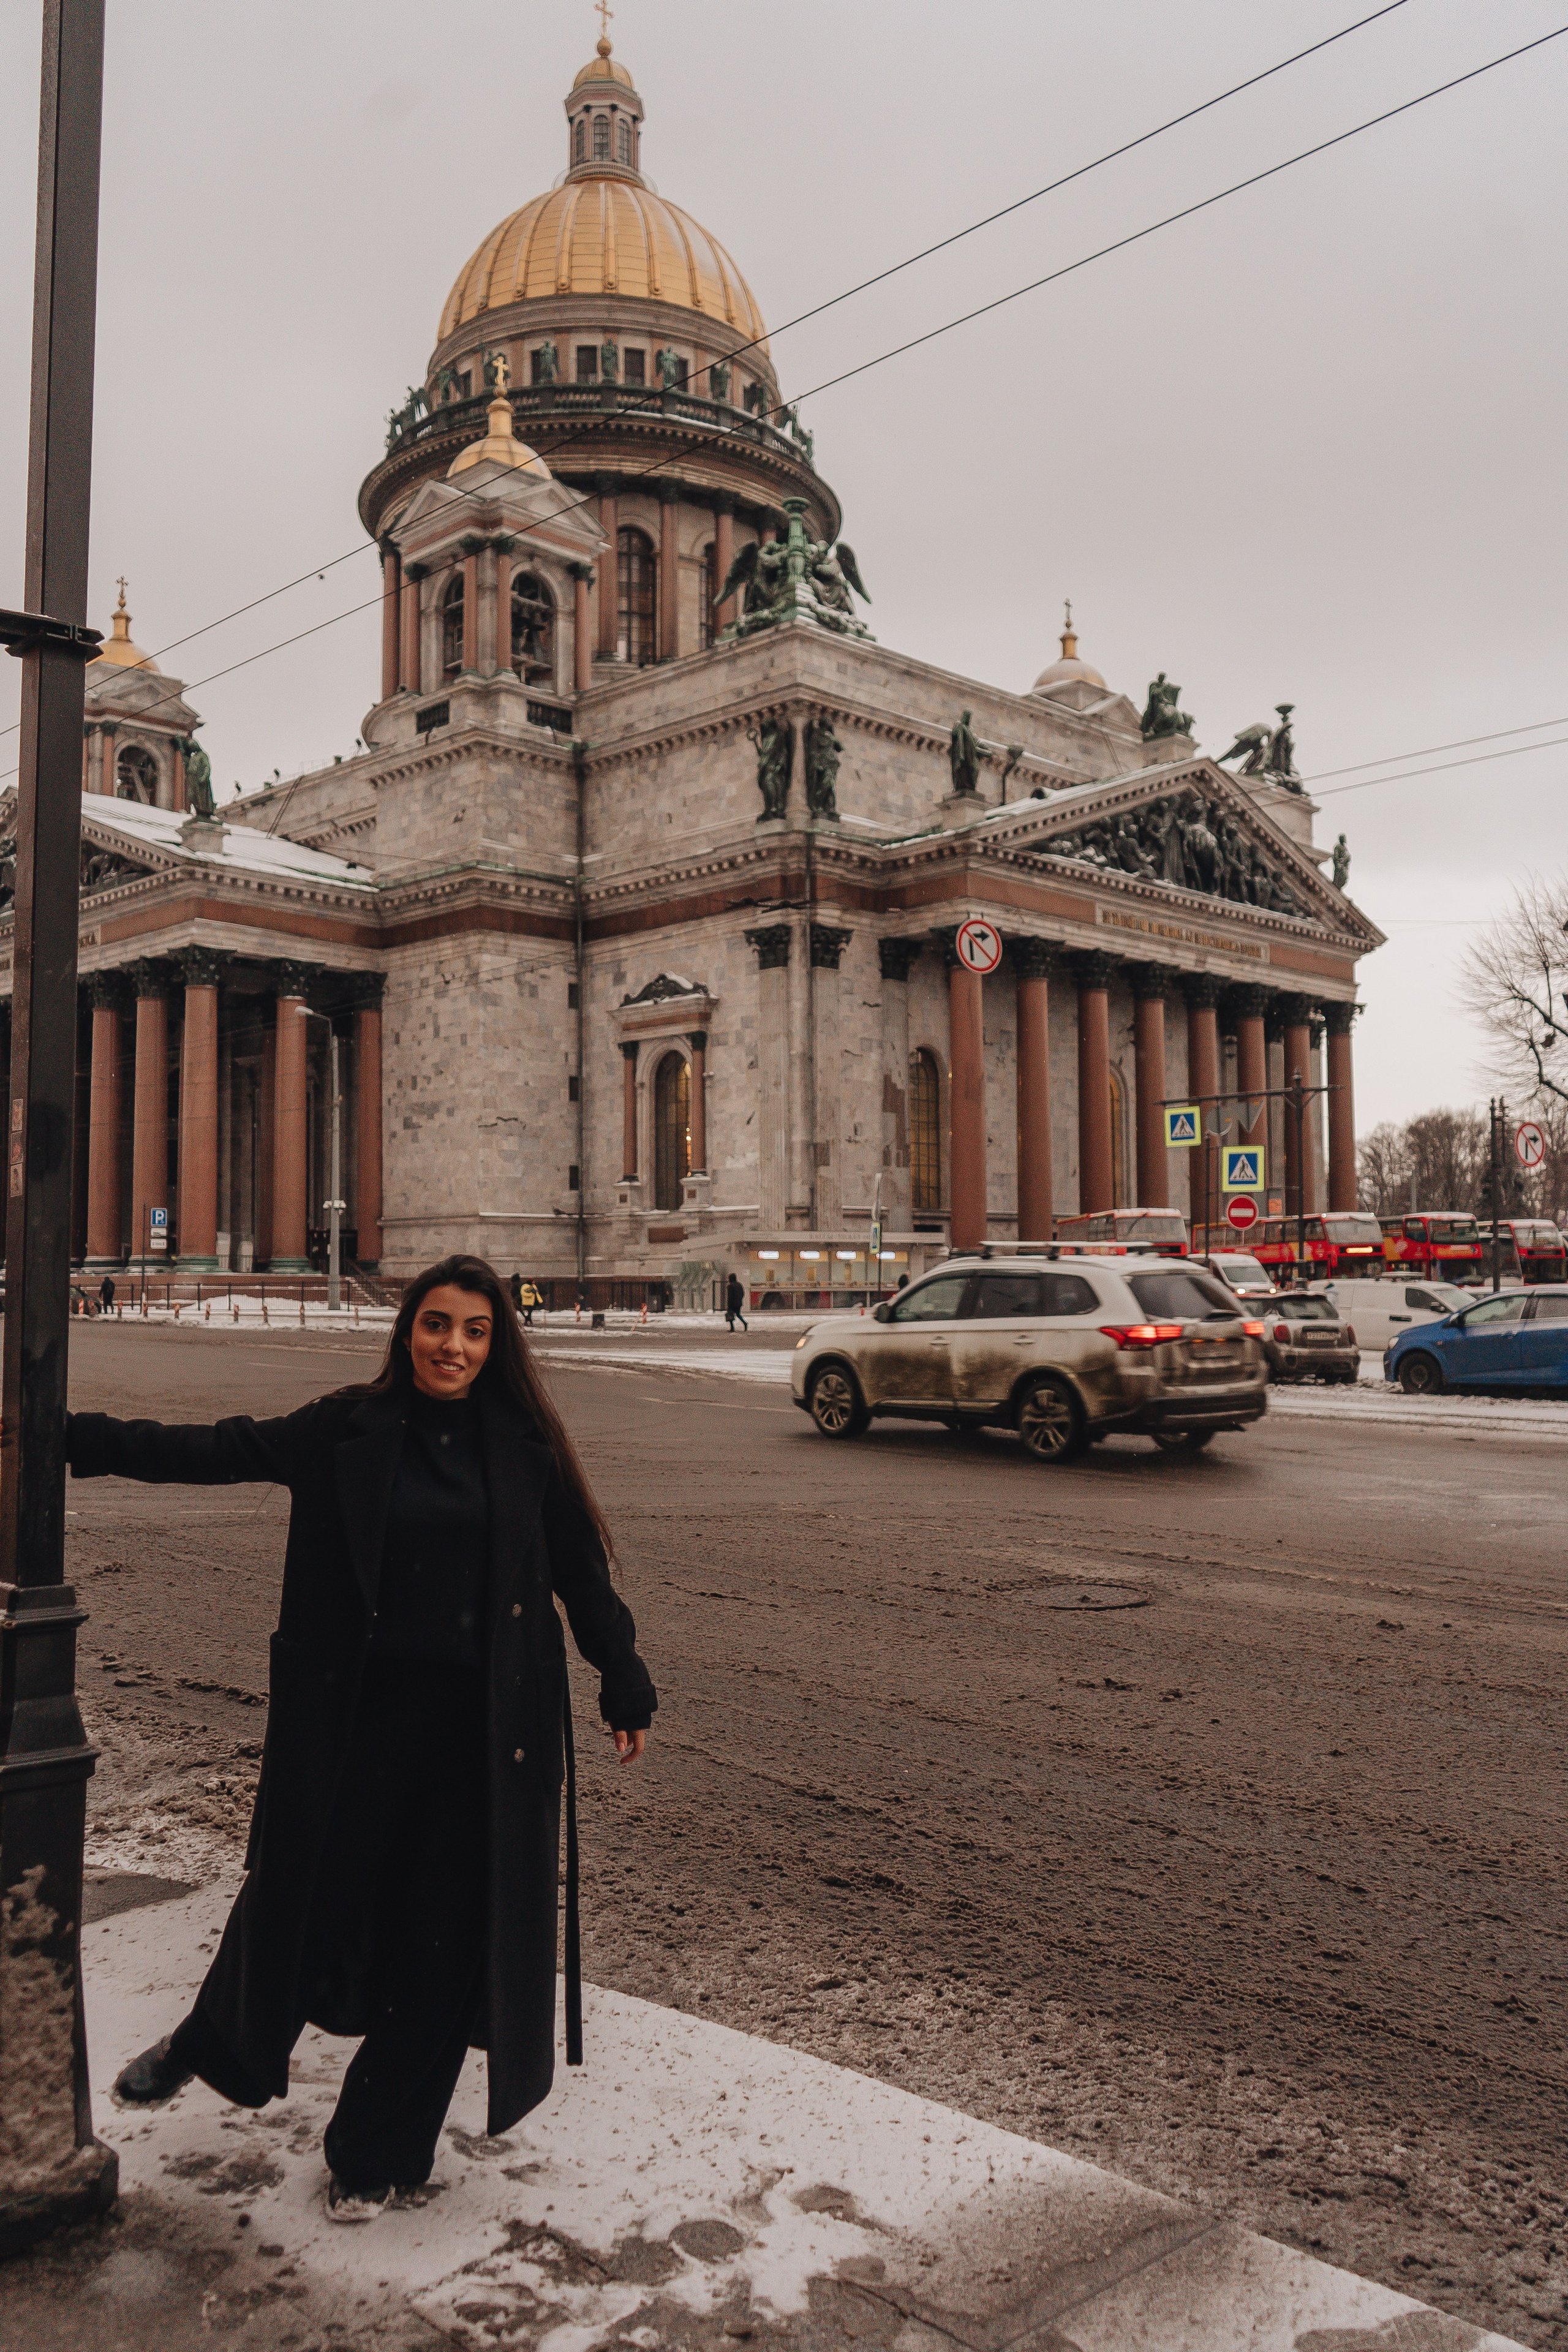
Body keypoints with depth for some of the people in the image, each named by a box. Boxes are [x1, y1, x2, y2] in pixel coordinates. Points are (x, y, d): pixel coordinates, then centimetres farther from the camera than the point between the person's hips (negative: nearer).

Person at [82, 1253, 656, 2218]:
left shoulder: (525, 1447, 0)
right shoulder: (347, 1431, -1)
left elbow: (582, 1574, 6)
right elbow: (214, 1452, -2)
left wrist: (626, 1690, 9)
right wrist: (67, 1435, -8)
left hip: (483, 1732, 0)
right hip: (356, 1719, 0)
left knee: (445, 1935, 9)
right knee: (301, 1894, 12)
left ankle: (380, 2154, 32)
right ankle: (214, 2045, 47)